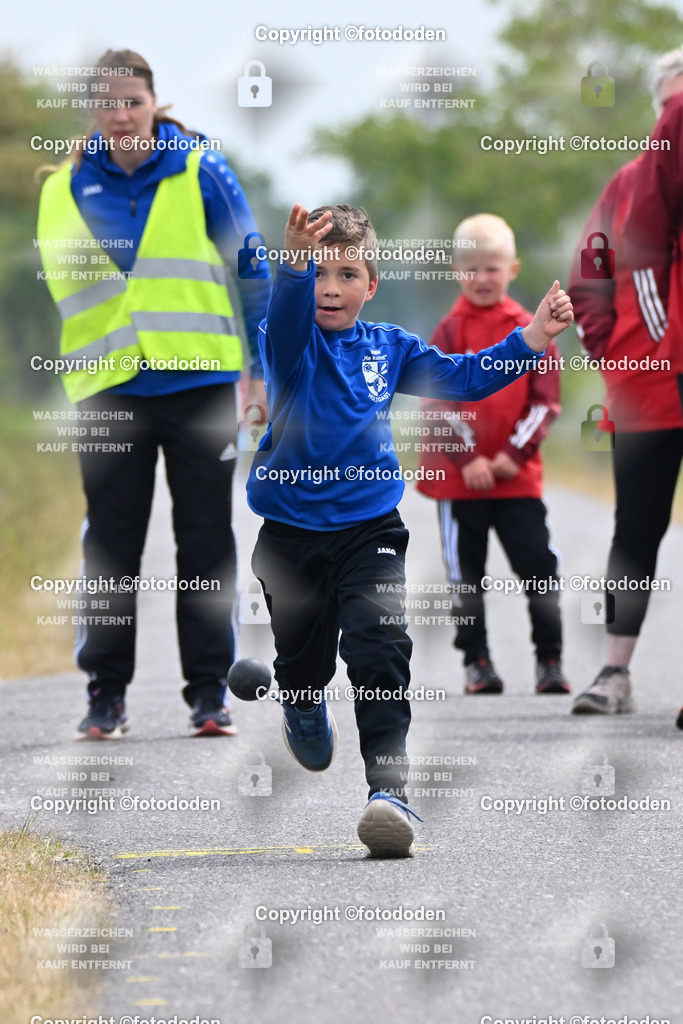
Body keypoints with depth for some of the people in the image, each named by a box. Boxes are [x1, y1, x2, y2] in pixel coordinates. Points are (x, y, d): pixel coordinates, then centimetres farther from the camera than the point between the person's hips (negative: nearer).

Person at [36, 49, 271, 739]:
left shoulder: (200, 171, 0)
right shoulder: (68, 186, 6)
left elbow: (252, 269, 4)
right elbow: (59, 280, 14)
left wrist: (264, 365, 1)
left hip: (199, 379, -1)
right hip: (108, 384, 1)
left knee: (205, 540, 3)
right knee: (110, 544, 2)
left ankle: (209, 693, 9)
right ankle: (106, 694, 9)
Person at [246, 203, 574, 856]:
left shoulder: (388, 348, 4)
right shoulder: (290, 343, -8)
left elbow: (462, 377, 3)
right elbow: (286, 324, -32)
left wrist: (532, 338, -10)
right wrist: (295, 264, -53)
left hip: (370, 530, 1)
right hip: (292, 535, -1)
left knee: (380, 649, -19)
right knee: (302, 655, 16)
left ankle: (388, 786, -25)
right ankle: (303, 708, 53)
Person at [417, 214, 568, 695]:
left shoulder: (530, 330, 4)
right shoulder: (450, 332, 1)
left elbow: (545, 399, 2)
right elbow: (437, 403, -4)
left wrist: (515, 454, -8)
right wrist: (467, 458, -13)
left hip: (517, 474, 0)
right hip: (459, 475, 0)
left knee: (539, 567, -3)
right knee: (466, 574, 4)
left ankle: (550, 660, 4)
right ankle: (477, 662, 12)